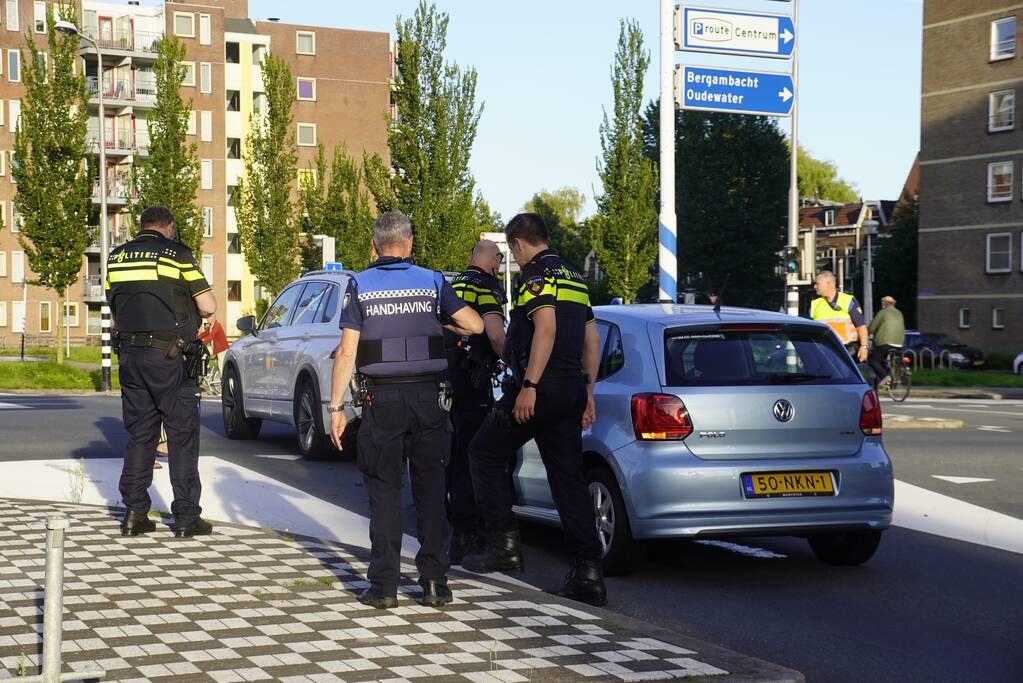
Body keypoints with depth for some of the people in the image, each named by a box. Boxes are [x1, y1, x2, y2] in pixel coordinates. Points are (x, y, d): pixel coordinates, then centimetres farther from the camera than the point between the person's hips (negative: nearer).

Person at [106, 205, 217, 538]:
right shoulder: (176, 254, -5)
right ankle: (186, 516, 2)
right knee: (182, 435, 2)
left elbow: (115, 311, 16)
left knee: (139, 435, 12)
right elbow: (208, 306, -6)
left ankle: (134, 513, 11)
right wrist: (187, 308, 14)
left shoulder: (116, 258, 11)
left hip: (129, 356, 5)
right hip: (169, 357, -5)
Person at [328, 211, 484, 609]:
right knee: (430, 488, 8)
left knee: (384, 490, 5)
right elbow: (475, 325, -3)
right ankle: (435, 583, 8)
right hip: (427, 397, 1)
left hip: (383, 399, -1)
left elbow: (347, 354, -5)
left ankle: (384, 585, 3)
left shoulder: (359, 286, 0)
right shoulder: (431, 282, 3)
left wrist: (336, 406, -2)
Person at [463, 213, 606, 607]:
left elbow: (546, 327, -21)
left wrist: (529, 386, -23)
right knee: (569, 479, 7)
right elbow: (592, 340, 22)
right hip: (572, 388, 8)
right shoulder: (574, 278, 21)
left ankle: (504, 545, 1)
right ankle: (588, 575, 2)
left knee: (486, 453, 7)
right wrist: (587, 392, 24)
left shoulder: (536, 275, -7)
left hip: (540, 387, -8)